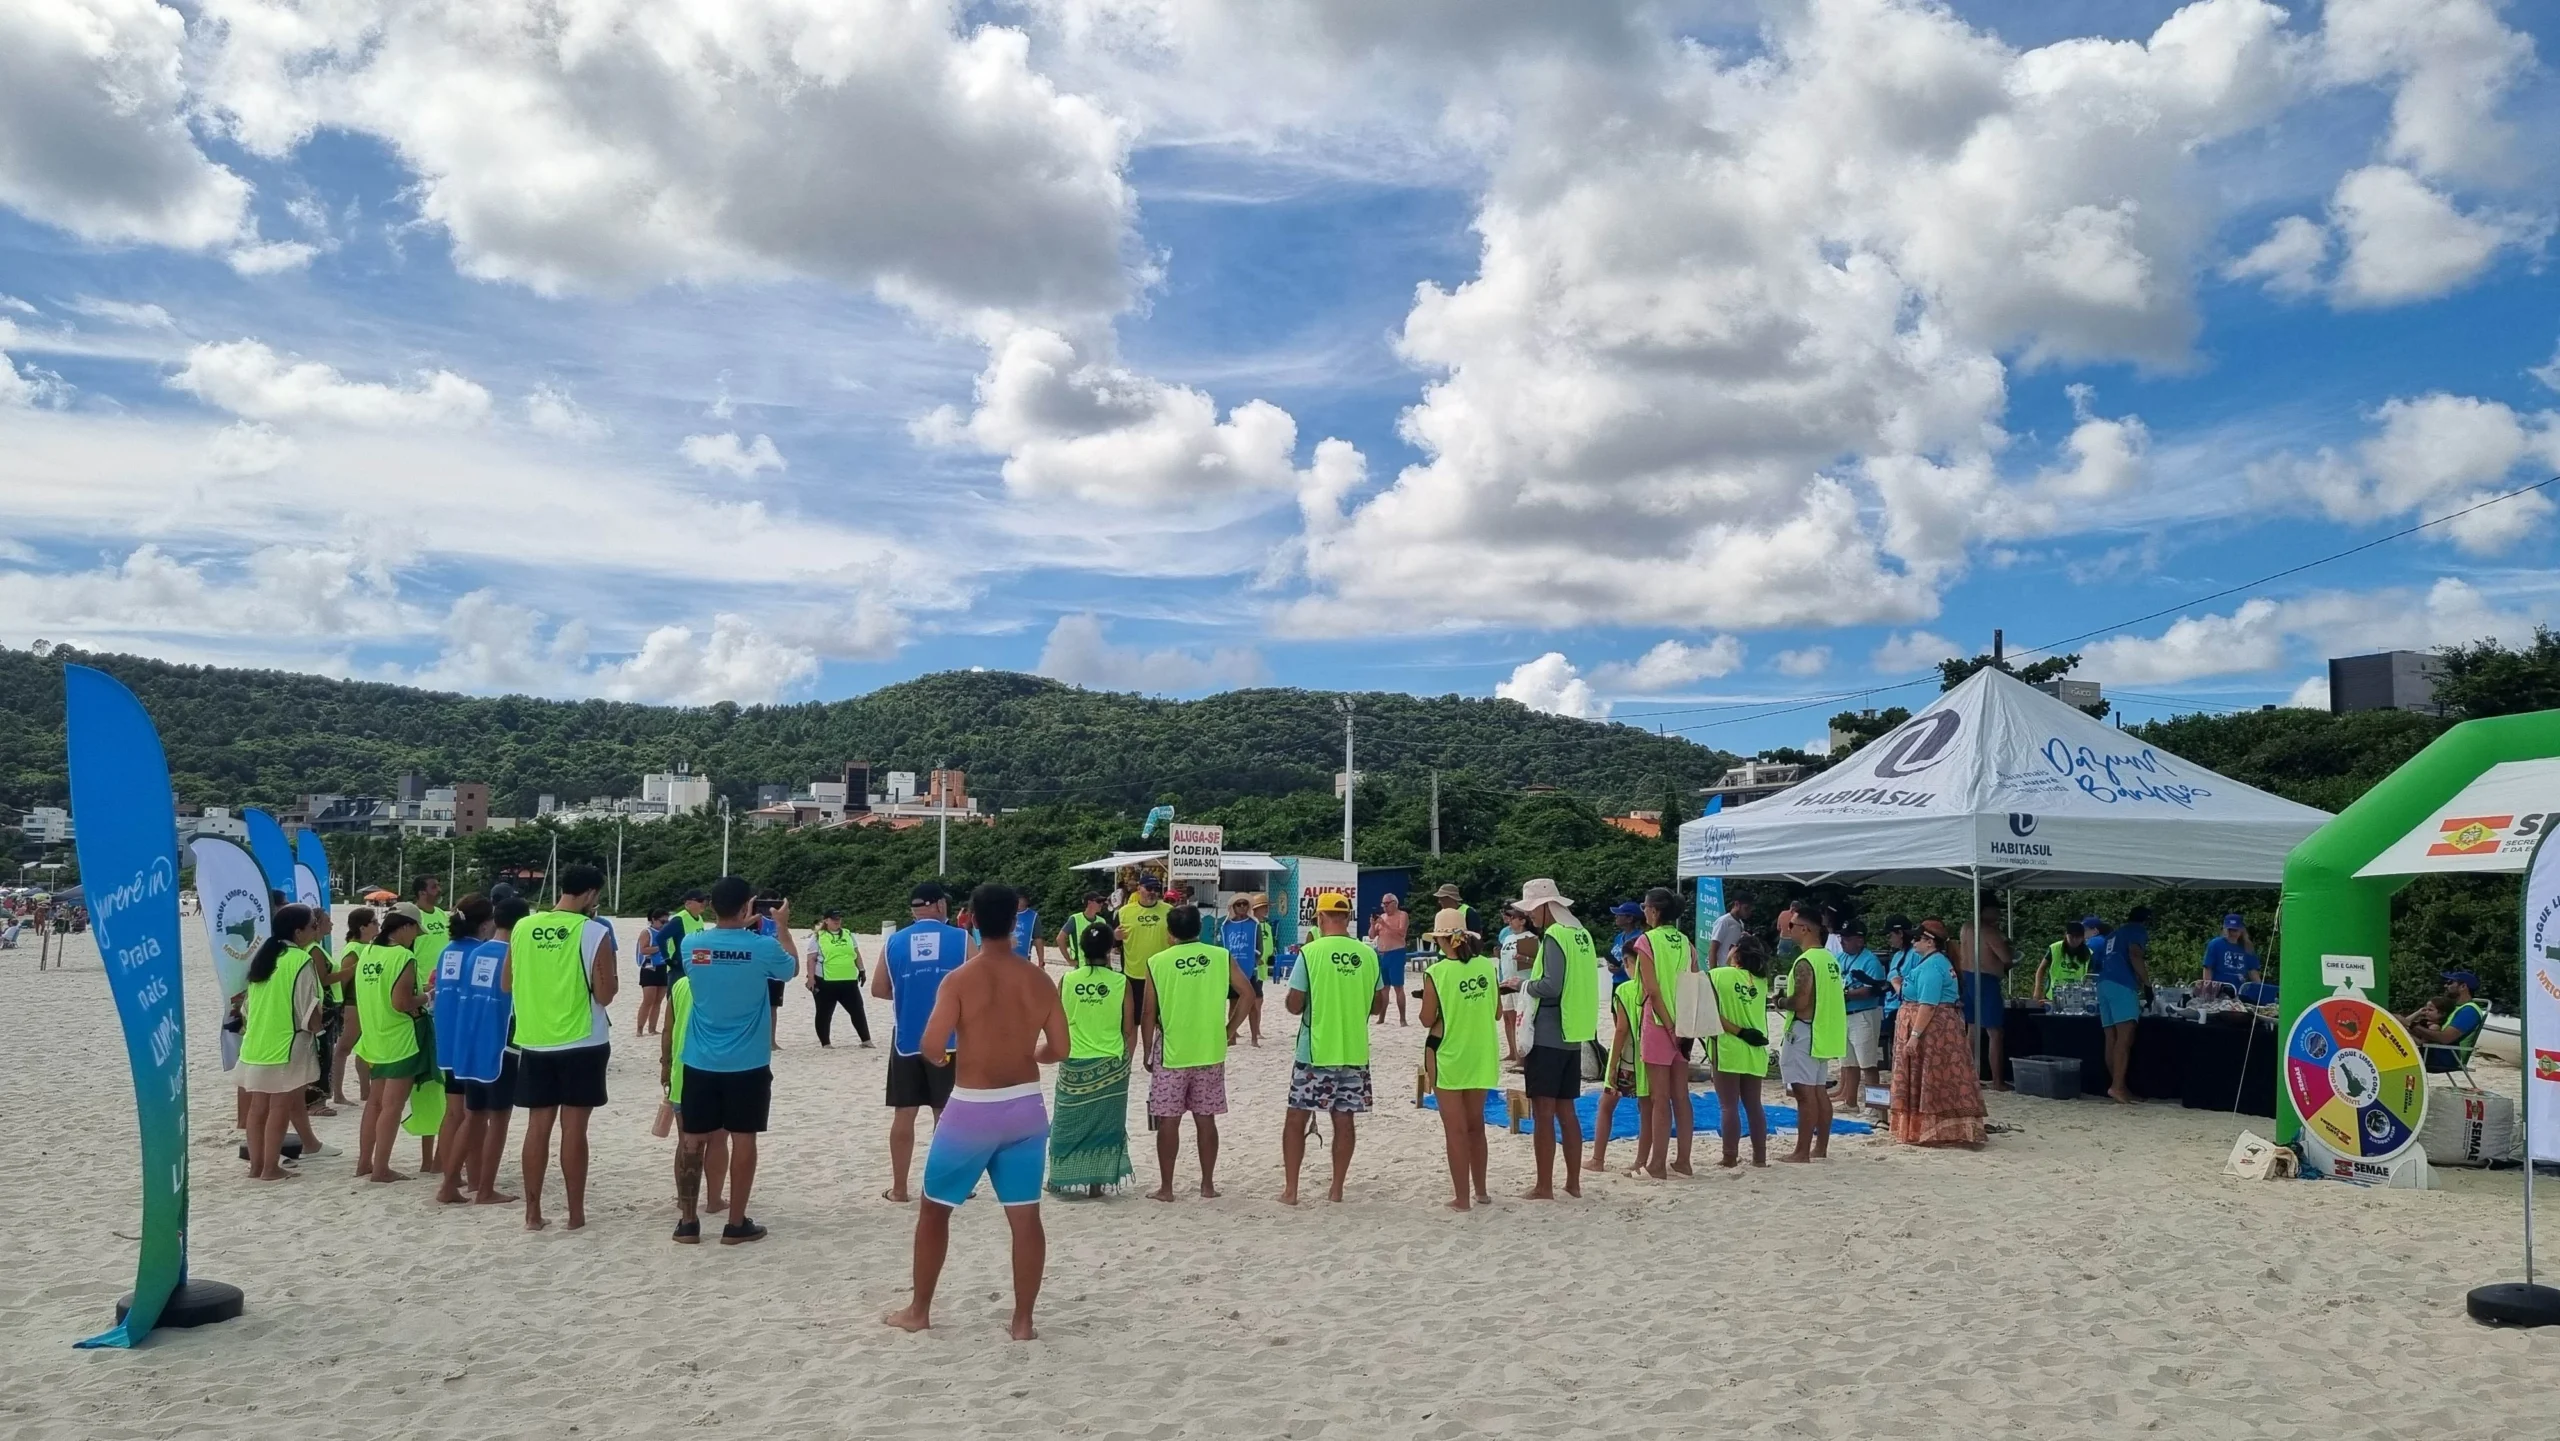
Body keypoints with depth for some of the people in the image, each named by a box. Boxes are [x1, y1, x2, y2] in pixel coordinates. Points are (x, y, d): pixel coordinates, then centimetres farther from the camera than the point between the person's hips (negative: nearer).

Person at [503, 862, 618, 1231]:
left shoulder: (523, 928, 3)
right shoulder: (595, 932, -11)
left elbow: (506, 985, 13)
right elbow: (605, 994, -11)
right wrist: (614, 975, 7)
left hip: (534, 1042, 4)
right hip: (582, 1044, -4)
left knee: (538, 1126, 10)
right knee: (573, 1128, 2)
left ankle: (533, 1213, 13)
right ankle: (576, 1213, 8)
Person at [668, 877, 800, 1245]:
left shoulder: (691, 945, -6)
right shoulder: (763, 947, -13)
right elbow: (791, 969, 10)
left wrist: (740, 927, 25)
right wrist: (782, 927, 21)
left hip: (700, 1062, 3)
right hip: (748, 1064, -2)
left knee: (693, 1139, 11)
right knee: (743, 1139, 6)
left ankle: (687, 1222, 15)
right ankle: (736, 1225, 11)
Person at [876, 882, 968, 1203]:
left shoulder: (895, 942, 4)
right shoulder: (961, 939, -3)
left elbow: (878, 990, 6)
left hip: (906, 1039, 2)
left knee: (904, 1113, 9)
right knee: (947, 1113, 9)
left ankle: (899, 1189, 13)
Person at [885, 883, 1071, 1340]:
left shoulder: (961, 979, -12)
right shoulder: (1038, 979, -1)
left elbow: (932, 1048, -17)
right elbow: (1061, 1049, 3)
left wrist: (941, 1059, 5)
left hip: (973, 1109, -3)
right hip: (1026, 1107, 3)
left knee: (934, 1209, 14)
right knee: (1025, 1217, 8)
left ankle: (918, 1311, 22)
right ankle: (1023, 1321, 12)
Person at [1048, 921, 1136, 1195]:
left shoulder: (1067, 980, -5)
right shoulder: (1120, 982, -8)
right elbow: (1129, 1030, -4)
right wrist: (1125, 1060, 10)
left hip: (1073, 1063, 1)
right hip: (1111, 1064, -1)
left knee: (1069, 1123, 13)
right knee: (1104, 1124, 9)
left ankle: (1061, 1179, 18)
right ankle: (1096, 1182, 10)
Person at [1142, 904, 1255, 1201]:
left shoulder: (1158, 963, -6)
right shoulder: (1221, 957, -1)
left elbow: (1148, 1014, -3)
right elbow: (1247, 993, -3)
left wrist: (1147, 1051, 9)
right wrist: (1229, 1029, 7)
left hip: (1171, 1053, -2)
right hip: (1211, 1052, 2)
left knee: (1168, 1121, 6)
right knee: (1206, 1120, 11)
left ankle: (1166, 1187, 9)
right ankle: (1208, 1184, 15)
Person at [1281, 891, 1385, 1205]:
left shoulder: (1311, 952, -11)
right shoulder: (1368, 955, 0)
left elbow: (1294, 1005, -9)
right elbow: (1378, 1007, 8)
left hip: (1315, 1051, -3)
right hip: (1354, 1051, 3)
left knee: (1296, 1119, 8)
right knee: (1345, 1121, 11)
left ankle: (1290, 1190, 9)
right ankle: (1337, 1189, 16)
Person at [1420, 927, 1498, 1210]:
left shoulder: (1436, 973, -16)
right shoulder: (1487, 966, -3)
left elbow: (1427, 1020, -10)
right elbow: (1497, 1011, 5)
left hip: (1449, 1057, -4)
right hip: (1481, 1056, 5)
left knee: (1455, 1130, 5)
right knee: (1475, 1124, 20)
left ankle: (1462, 1198, 9)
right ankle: (1480, 1191, 29)